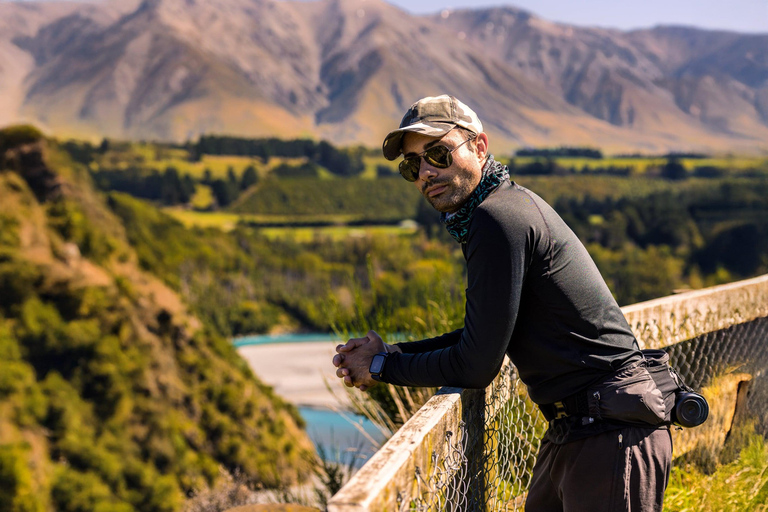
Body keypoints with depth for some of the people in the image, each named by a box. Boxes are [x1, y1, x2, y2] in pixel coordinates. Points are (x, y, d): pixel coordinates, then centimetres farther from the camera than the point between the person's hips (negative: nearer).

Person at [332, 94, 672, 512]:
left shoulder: (499, 217, -18)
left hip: (610, 434, -10)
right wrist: (388, 351, 10)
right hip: (571, 430, 10)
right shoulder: (511, 204, 13)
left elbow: (476, 366, -16)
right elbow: (481, 338, 20)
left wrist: (382, 367, -3)